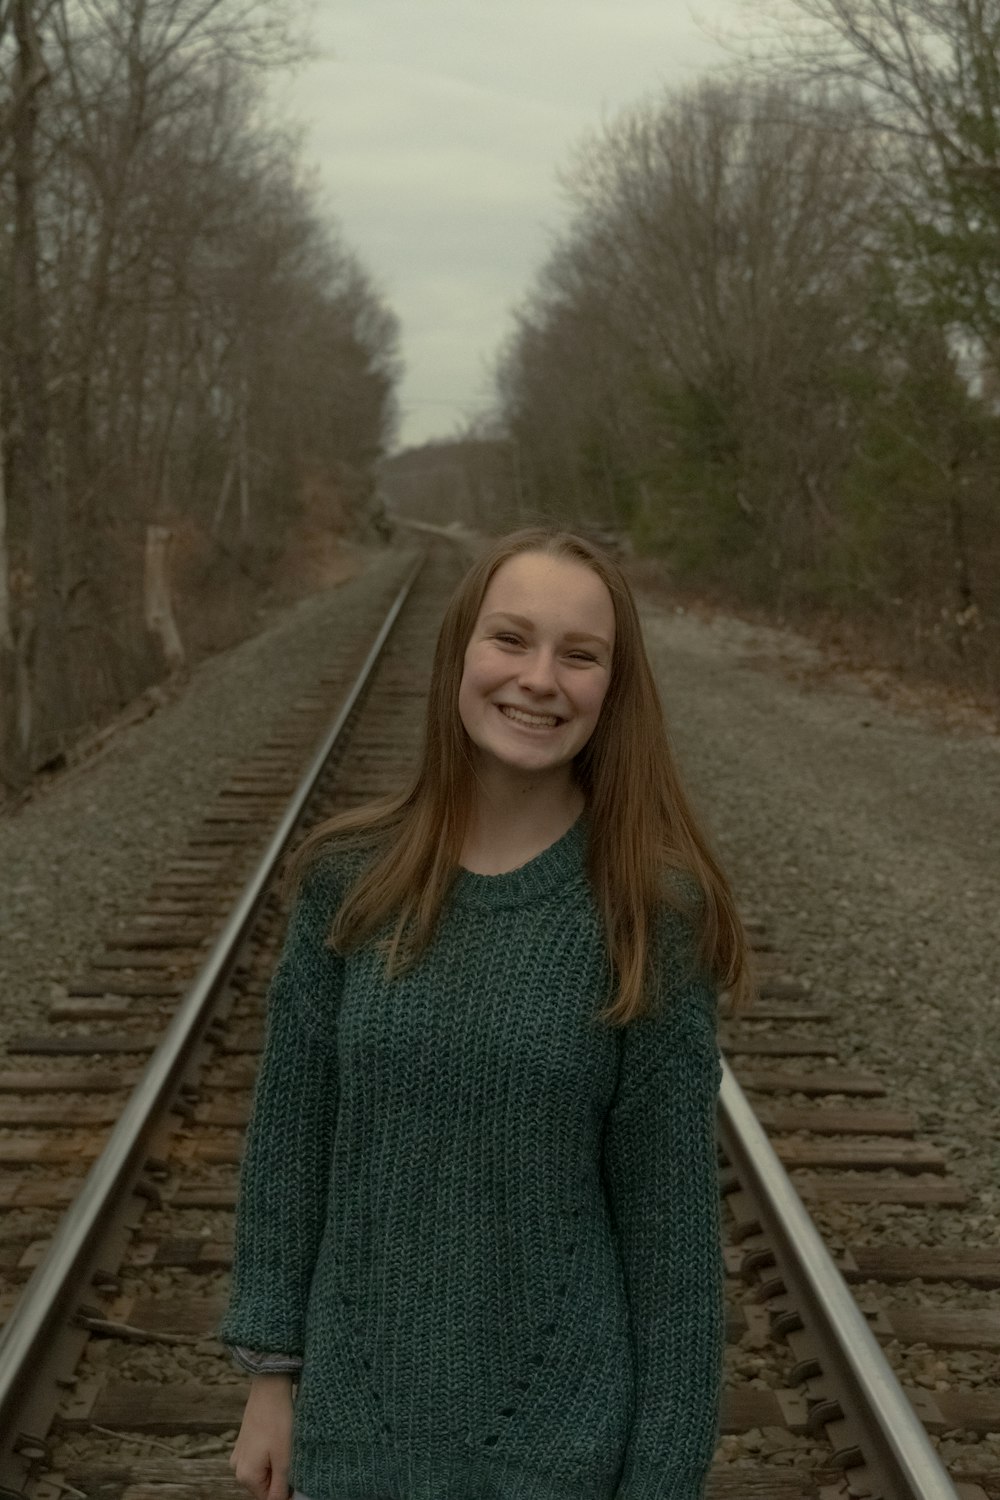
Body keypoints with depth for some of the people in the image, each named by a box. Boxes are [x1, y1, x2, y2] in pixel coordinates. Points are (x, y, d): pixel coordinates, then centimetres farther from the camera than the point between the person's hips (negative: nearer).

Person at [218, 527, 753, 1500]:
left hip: (560, 1421, -2)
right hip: (361, 1402, 2)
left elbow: (671, 1211, -10)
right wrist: (270, 1373, 3)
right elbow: (289, 1130, 1)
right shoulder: (351, 879, -7)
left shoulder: (649, 913, -13)